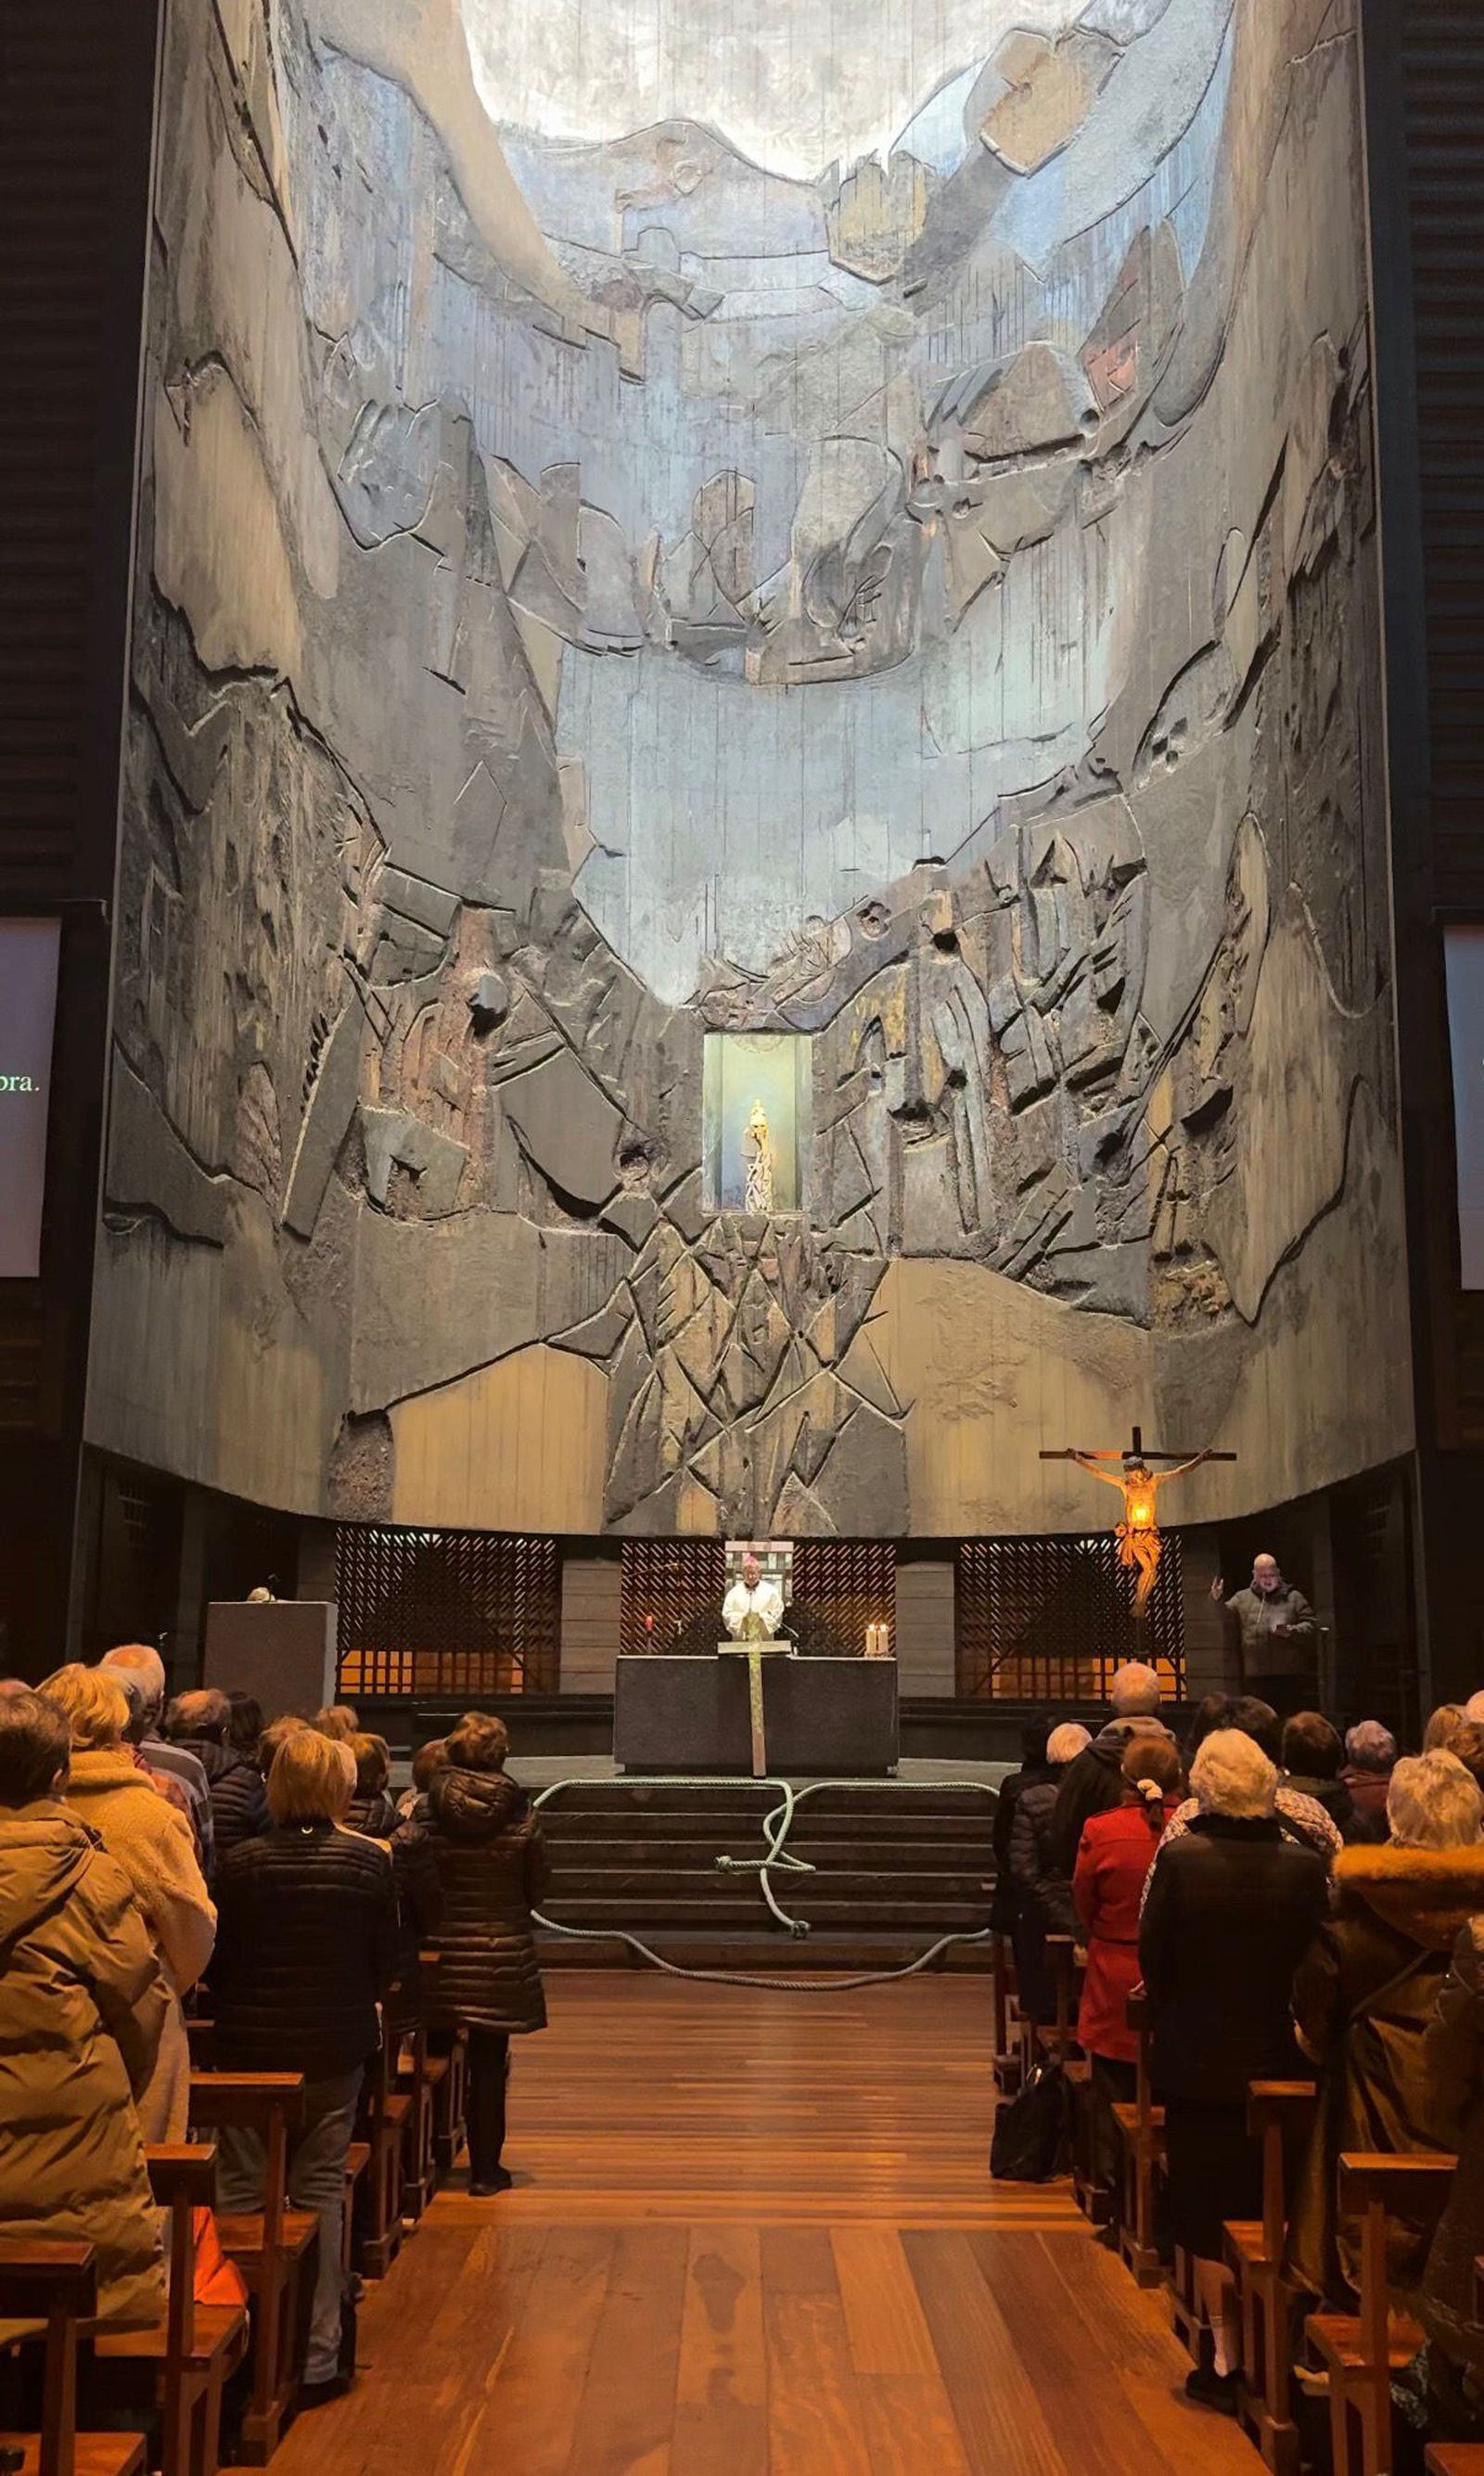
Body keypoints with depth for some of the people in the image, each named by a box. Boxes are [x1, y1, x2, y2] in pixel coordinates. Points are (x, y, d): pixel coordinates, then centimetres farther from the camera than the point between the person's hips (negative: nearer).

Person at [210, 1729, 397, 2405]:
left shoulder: (242, 1862, -9)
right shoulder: (369, 1861, -7)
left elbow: (217, 1962, -3)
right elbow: (384, 1967, -2)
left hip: (249, 2047, -1)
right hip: (334, 2046, 1)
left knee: (242, 2195, 11)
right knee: (319, 2193, 10)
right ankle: (316, 2359, 14)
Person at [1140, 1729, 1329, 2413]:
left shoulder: (1179, 1858, -16)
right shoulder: (1305, 1865, -11)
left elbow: (1153, 1956, -8)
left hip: (1197, 2061, -2)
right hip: (1277, 2062, 2)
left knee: (1206, 2211, 10)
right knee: (1269, 2212, 17)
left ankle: (1227, 2358, 13)